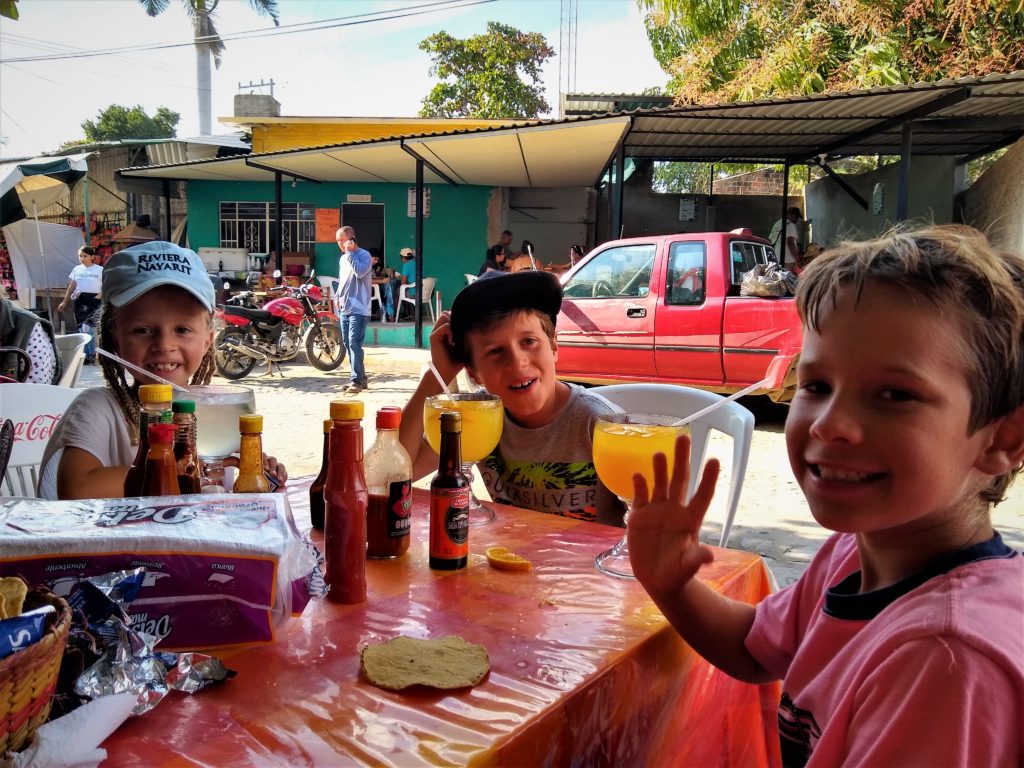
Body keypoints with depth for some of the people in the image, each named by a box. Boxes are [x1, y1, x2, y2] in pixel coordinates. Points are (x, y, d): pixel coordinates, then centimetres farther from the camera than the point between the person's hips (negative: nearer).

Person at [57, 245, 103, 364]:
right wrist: (64, 302, 12)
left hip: (93, 301, -5)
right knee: (82, 330, 6)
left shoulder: (100, 270, -3)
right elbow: (71, 286, 15)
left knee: (88, 328, -15)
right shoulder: (77, 269, 10)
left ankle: (91, 355, -2)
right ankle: (86, 355, 13)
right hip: (80, 301, 5)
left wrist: (99, 297, -15)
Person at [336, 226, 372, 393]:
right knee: (348, 344, 9)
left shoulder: (363, 255, -7)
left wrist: (350, 253, -16)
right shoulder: (343, 258, 18)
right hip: (345, 309, 9)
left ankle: (357, 381, -12)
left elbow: (360, 272, -25)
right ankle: (360, 378, 17)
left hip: (358, 309, -9)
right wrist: (338, 296, 17)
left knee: (354, 344, -15)